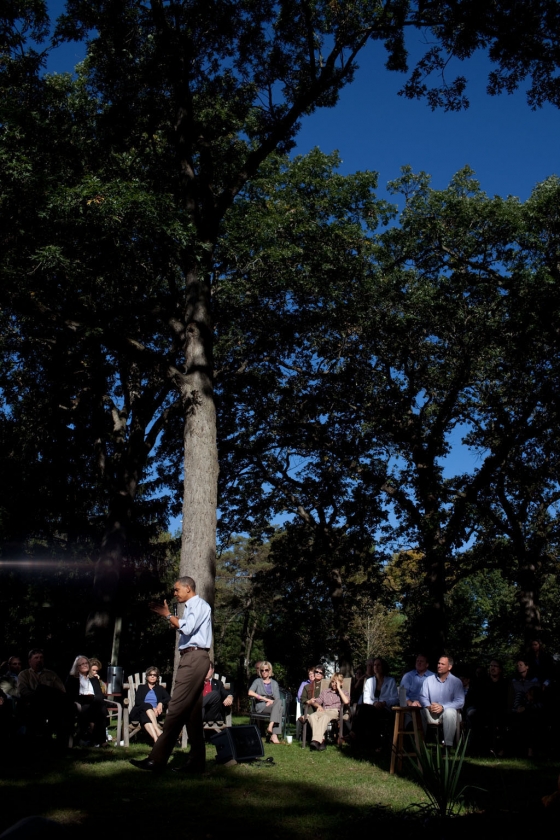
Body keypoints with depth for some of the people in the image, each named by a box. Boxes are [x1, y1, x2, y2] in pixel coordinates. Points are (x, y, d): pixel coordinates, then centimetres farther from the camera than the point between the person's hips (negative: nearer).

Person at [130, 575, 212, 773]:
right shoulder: (191, 607, 24)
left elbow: (186, 628, -20)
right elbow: (183, 629, 19)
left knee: (177, 707, -13)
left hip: (194, 658, -10)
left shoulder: (200, 605, -6)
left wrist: (167, 614, -9)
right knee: (192, 711, 7)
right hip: (190, 658, 10)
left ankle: (157, 759, -15)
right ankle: (197, 762, 7)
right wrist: (166, 616, 13)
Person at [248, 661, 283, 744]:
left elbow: (277, 698, 9)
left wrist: (270, 702, -13)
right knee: (279, 703, -33)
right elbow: (250, 693, -7)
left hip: (272, 705, 3)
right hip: (261, 707, -3)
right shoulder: (258, 681, 13)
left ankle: (270, 726, -44)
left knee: (278, 702, -35)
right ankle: (273, 735, -40)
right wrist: (266, 699, -12)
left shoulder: (274, 683, 21)